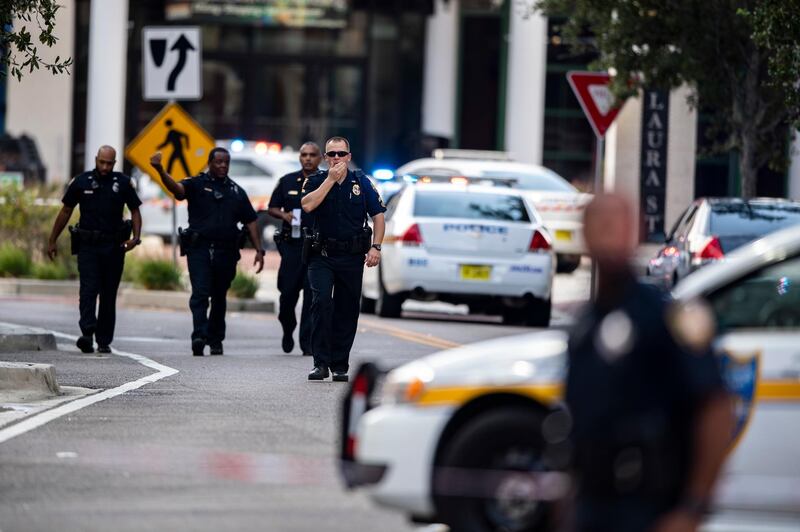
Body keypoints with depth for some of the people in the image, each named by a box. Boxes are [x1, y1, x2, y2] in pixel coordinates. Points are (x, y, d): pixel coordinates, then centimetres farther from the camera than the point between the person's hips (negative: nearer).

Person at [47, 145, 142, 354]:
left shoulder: (123, 183, 4)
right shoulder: (81, 182, 3)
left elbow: (135, 211, 8)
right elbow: (65, 211, 10)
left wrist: (135, 237, -9)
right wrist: (52, 240, 10)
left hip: (113, 247, 1)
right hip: (88, 245, -1)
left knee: (109, 295, 5)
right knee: (89, 289, -15)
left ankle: (104, 341, 10)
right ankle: (87, 334, -26)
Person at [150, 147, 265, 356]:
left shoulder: (236, 191, 15)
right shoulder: (197, 184, 4)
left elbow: (250, 222, 17)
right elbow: (177, 188, -17)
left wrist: (259, 250, 10)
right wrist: (161, 171, -37)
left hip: (226, 252, 4)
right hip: (199, 247, -4)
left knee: (219, 297, 11)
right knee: (200, 293, -16)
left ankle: (215, 339, 20)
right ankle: (199, 336, -25)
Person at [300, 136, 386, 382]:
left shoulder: (361, 182, 4)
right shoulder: (315, 181, 2)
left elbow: (378, 215, 6)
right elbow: (308, 205, -18)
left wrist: (376, 247, -6)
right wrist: (331, 179, -16)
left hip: (352, 257, 2)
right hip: (322, 255, -2)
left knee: (347, 311, 5)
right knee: (321, 302, -19)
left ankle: (340, 365, 16)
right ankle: (321, 363, -19)